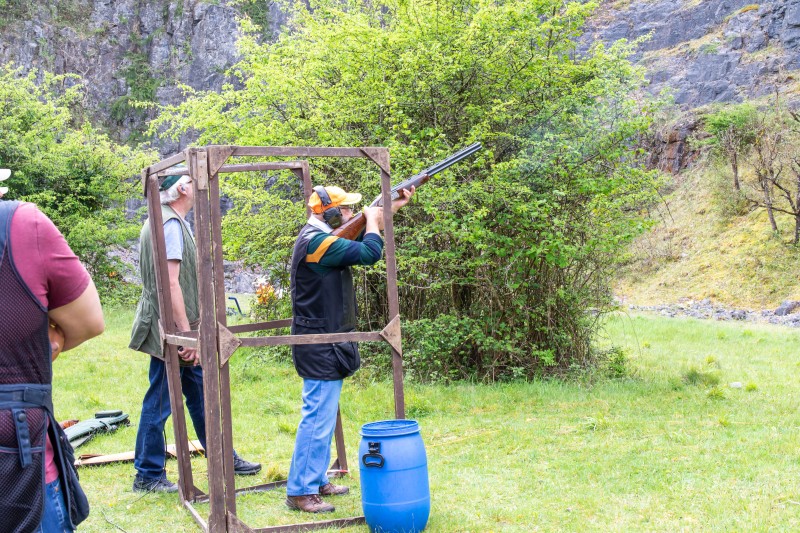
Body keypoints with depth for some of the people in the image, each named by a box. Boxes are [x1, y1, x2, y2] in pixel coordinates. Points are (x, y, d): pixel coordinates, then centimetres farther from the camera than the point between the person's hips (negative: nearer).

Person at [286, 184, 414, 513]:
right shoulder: (317, 242, -20)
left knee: (323, 416, 17)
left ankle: (316, 481, 27)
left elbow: (362, 238, 22)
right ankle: (299, 491, -1)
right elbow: (369, 253, -24)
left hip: (326, 343, 11)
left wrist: (395, 206, 16)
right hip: (320, 347, -11)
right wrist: (372, 219, -6)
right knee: (318, 418, -7)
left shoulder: (320, 238, 12)